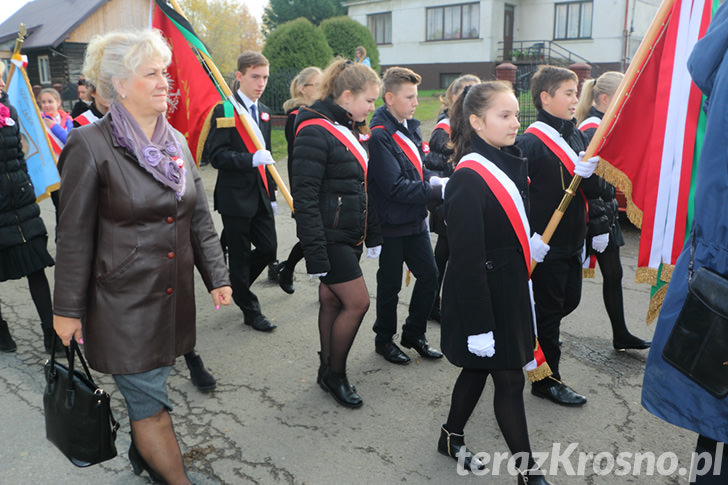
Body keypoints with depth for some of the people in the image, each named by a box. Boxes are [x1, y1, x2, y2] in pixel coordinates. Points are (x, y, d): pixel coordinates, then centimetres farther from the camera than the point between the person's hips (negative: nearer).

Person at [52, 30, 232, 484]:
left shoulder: (176, 141, 6)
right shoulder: (90, 145, -12)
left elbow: (200, 218, 10)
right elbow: (74, 237, -9)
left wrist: (218, 275, 5)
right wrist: (68, 309, -4)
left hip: (173, 298, 6)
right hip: (124, 304, -6)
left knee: (149, 387, 21)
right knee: (151, 401, 3)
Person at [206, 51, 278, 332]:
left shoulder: (264, 112, 14)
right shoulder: (224, 110, -9)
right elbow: (216, 155, -16)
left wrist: (271, 196, 18)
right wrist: (251, 159, -30)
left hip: (260, 196, 7)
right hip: (235, 196, -6)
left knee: (268, 249, 7)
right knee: (240, 256, 4)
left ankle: (237, 287, 32)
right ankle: (249, 310, 19)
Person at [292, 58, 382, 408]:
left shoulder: (351, 129, 12)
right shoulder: (315, 131, -16)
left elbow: (363, 187, 18)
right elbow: (304, 196, -20)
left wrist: (374, 235, 17)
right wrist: (315, 254, -22)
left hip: (350, 234, 8)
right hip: (329, 236, -8)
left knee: (332, 301, 15)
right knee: (358, 302, -5)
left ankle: (327, 372, 27)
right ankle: (335, 373, 15)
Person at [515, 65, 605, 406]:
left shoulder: (577, 136, 10)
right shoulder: (530, 142, -15)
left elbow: (593, 191, 6)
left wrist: (588, 173, -15)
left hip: (572, 241, 8)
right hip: (545, 246, -8)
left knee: (569, 300, 19)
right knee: (548, 311, 4)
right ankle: (546, 380, 20)